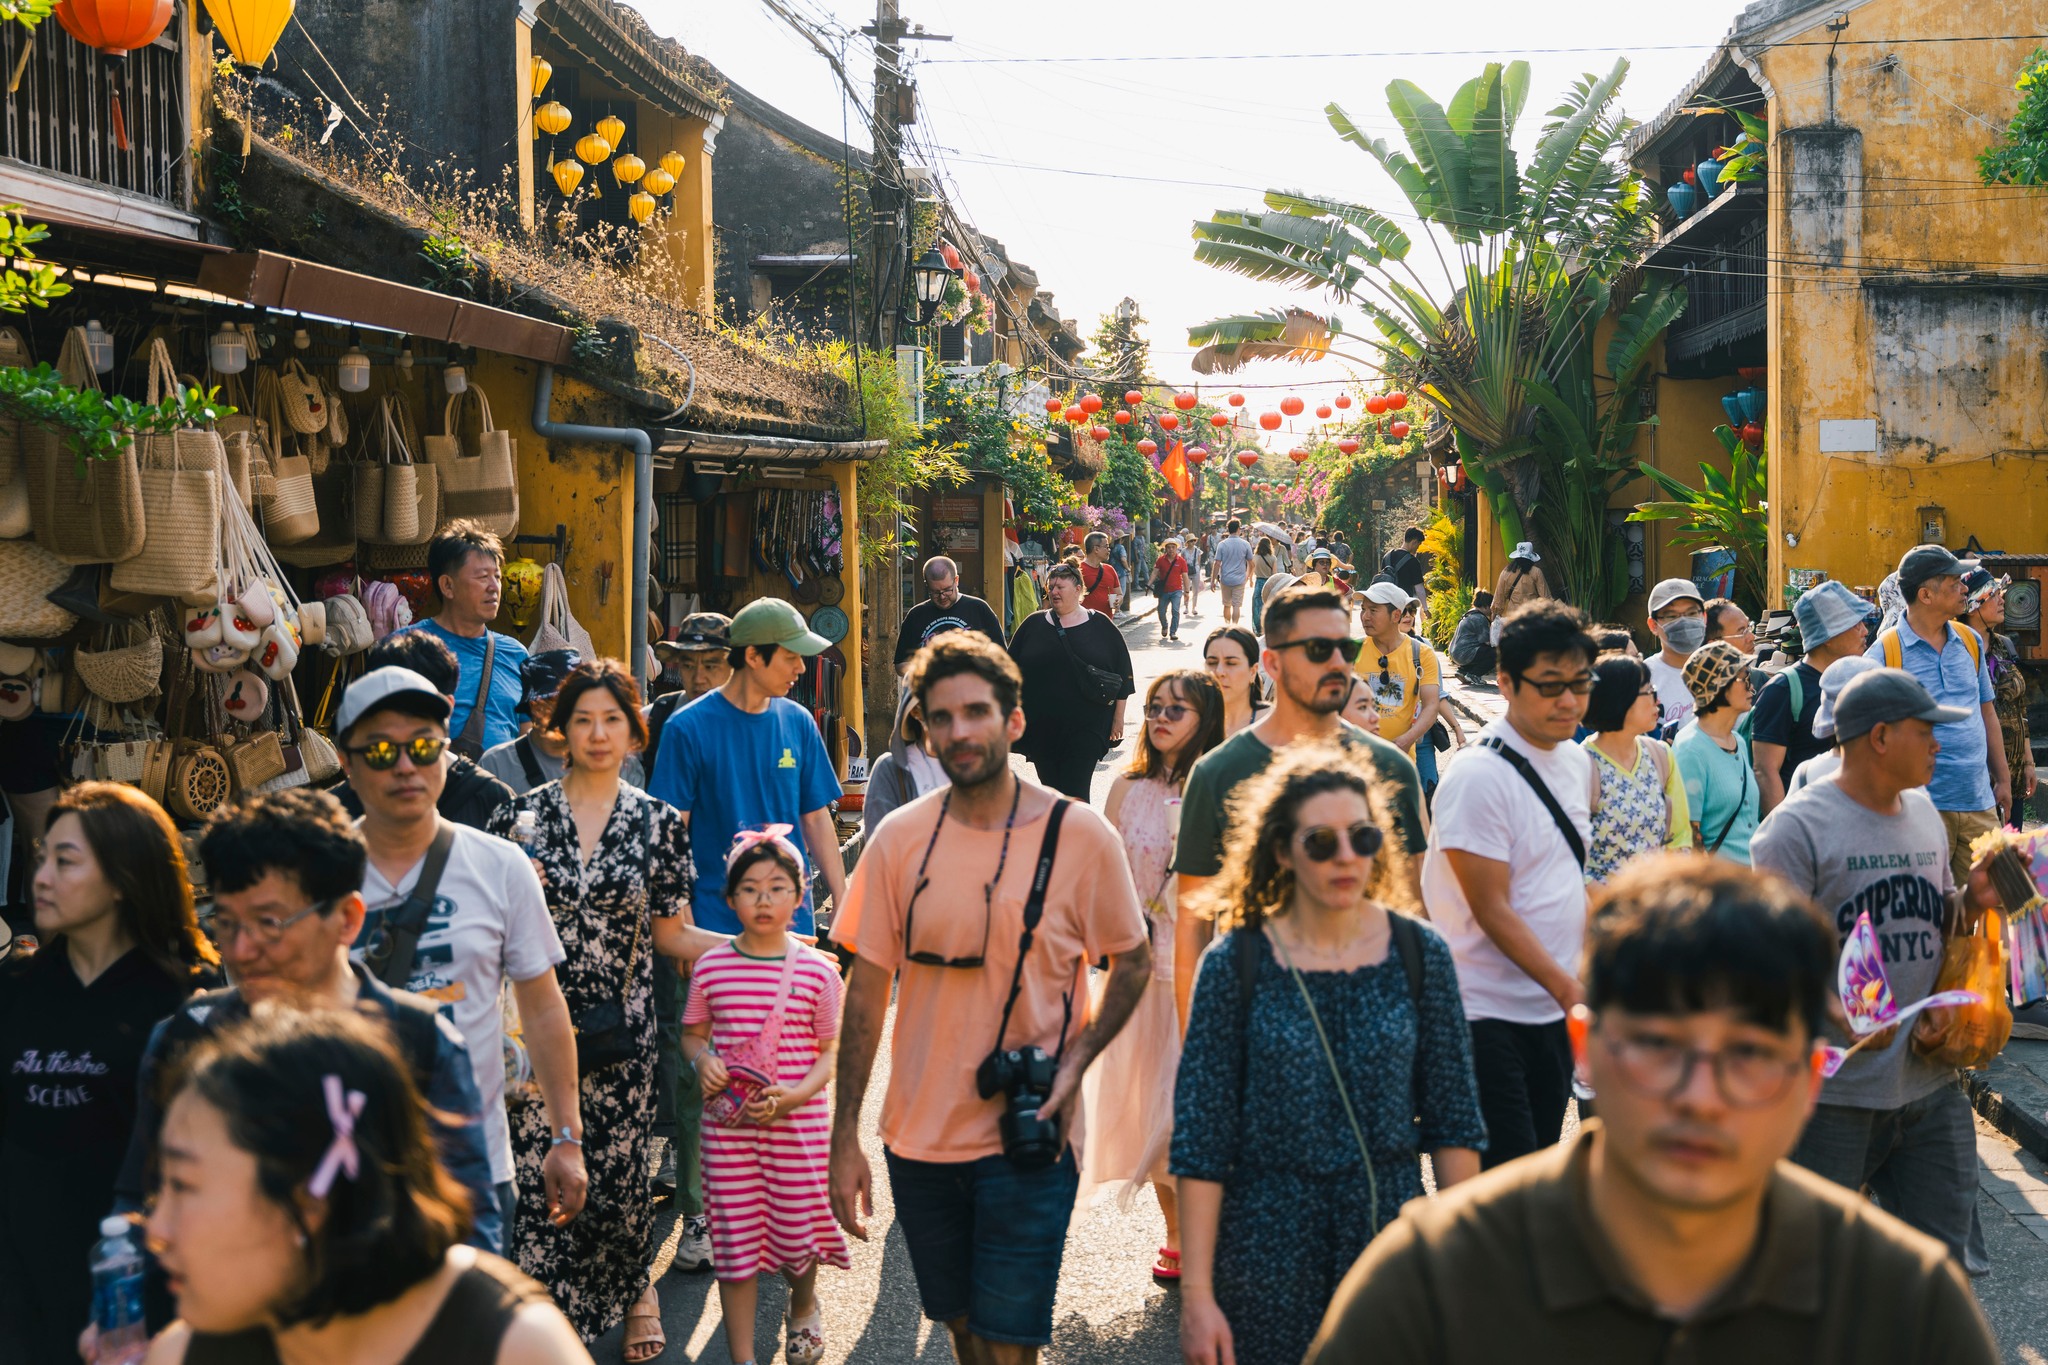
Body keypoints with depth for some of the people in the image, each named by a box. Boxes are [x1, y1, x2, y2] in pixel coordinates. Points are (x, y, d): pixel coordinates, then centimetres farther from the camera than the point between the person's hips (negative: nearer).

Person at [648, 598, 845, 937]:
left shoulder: (798, 723, 6)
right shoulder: (688, 728, -6)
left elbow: (816, 819, 10)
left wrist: (842, 904, 6)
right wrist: (683, 924, -10)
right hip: (717, 922, -3)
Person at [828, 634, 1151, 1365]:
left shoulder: (1080, 835, -8)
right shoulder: (899, 837, -2)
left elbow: (1133, 962, 3)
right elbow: (867, 988, 2)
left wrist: (1073, 1064, -12)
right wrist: (844, 1137, 0)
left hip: (1028, 1138, -3)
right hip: (918, 1136, 3)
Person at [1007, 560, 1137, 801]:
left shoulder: (1100, 626, 4)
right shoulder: (1033, 626, 9)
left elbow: (1123, 675, 6)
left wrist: (1118, 717, 3)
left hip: (1085, 727, -3)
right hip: (1041, 727, 3)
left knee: (1075, 794, -12)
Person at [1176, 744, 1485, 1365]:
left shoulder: (1420, 954, -1)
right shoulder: (1235, 965, -7)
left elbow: (1453, 1121, 4)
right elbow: (1199, 1139, -6)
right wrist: (1196, 1294, -9)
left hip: (1392, 1235, 2)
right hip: (1267, 1242, -1)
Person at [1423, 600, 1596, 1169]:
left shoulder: (1576, 761, 9)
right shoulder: (1478, 775, -16)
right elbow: (1492, 910, -18)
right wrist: (1570, 988, -21)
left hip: (1554, 1012, 8)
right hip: (1489, 1017, -8)